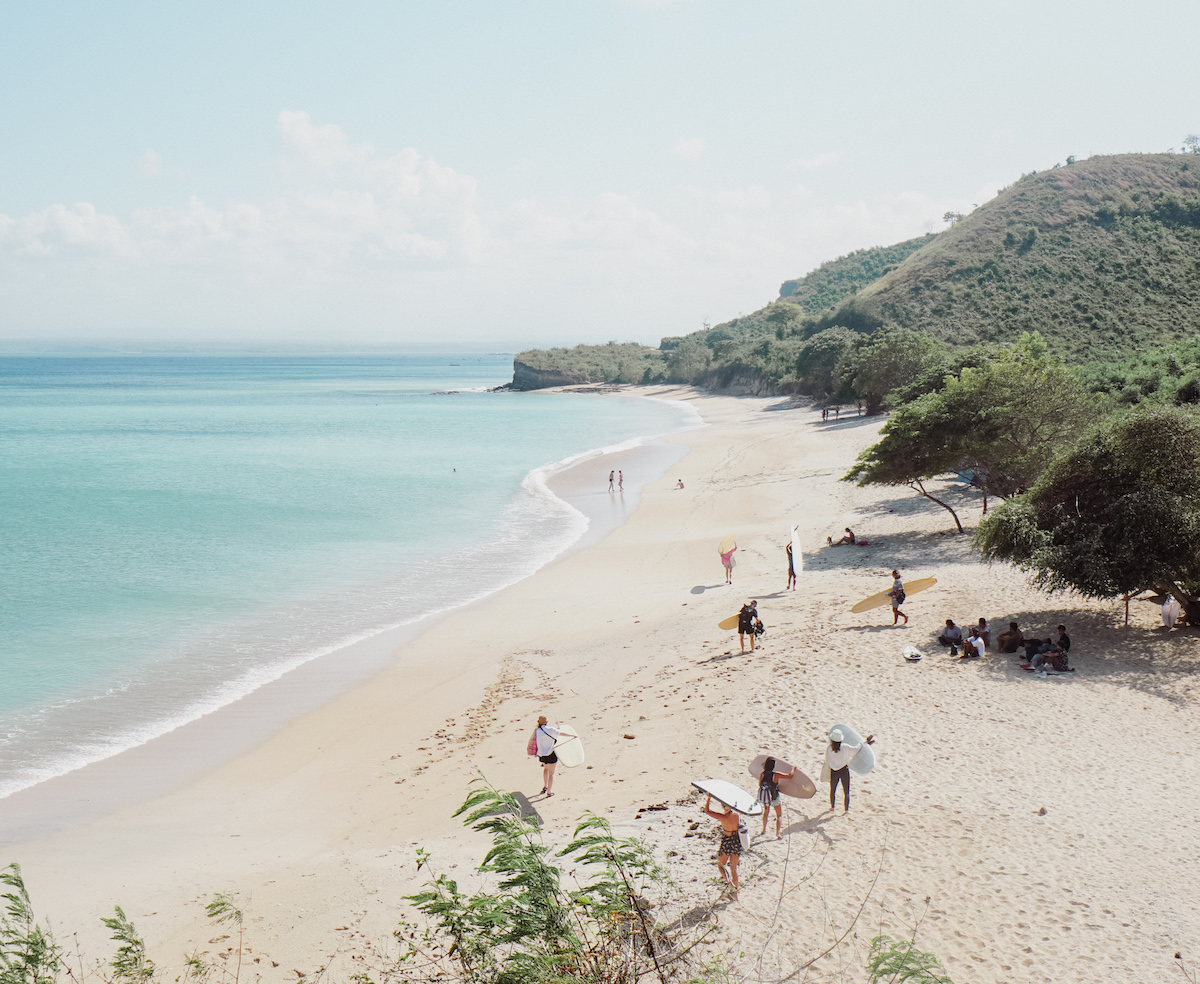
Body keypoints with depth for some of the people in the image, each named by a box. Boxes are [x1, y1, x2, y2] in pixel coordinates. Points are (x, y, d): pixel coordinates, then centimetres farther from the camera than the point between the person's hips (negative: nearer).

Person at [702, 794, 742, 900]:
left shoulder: (723, 817, -21)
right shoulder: (736, 815, -4)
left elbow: (707, 811, -14)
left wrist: (709, 797, -5)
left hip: (726, 843, -5)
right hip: (736, 843, 5)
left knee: (720, 865, 17)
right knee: (734, 868, 16)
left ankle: (728, 880, -11)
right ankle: (735, 893, 19)